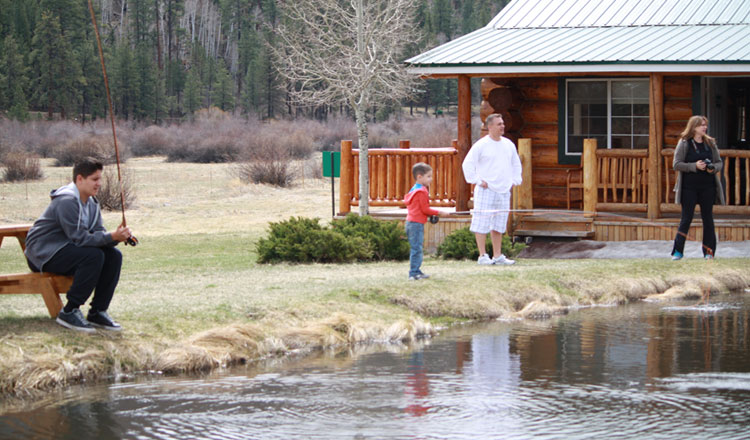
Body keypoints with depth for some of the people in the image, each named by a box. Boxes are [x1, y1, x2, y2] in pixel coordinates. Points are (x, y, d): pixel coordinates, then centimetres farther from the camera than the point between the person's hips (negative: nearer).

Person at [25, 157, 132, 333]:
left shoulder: (91, 203, 10)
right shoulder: (67, 201, -21)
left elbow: (97, 233, 4)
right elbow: (79, 238, -25)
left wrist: (116, 237, -17)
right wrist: (112, 237, -28)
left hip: (65, 249, 9)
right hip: (43, 253, -9)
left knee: (114, 256, -6)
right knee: (93, 256, -30)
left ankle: (97, 312, -2)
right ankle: (69, 312, -22)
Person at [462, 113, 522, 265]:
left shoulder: (509, 144, 13)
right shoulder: (480, 145, -6)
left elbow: (516, 163, 27)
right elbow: (467, 164, -6)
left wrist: (514, 180, 16)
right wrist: (477, 181, -9)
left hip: (504, 190, 6)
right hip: (486, 190, -6)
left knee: (499, 225, 9)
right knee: (482, 224, -5)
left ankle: (497, 256, 14)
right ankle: (482, 256, 0)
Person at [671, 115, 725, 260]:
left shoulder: (710, 143, 7)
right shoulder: (684, 143, -4)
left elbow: (719, 162, 13)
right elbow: (676, 164, -7)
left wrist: (714, 168, -10)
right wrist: (695, 166, -18)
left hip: (708, 187, 3)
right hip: (689, 187, -3)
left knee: (708, 218, 5)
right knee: (686, 219, -1)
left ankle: (709, 252, 11)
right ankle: (678, 251, 6)